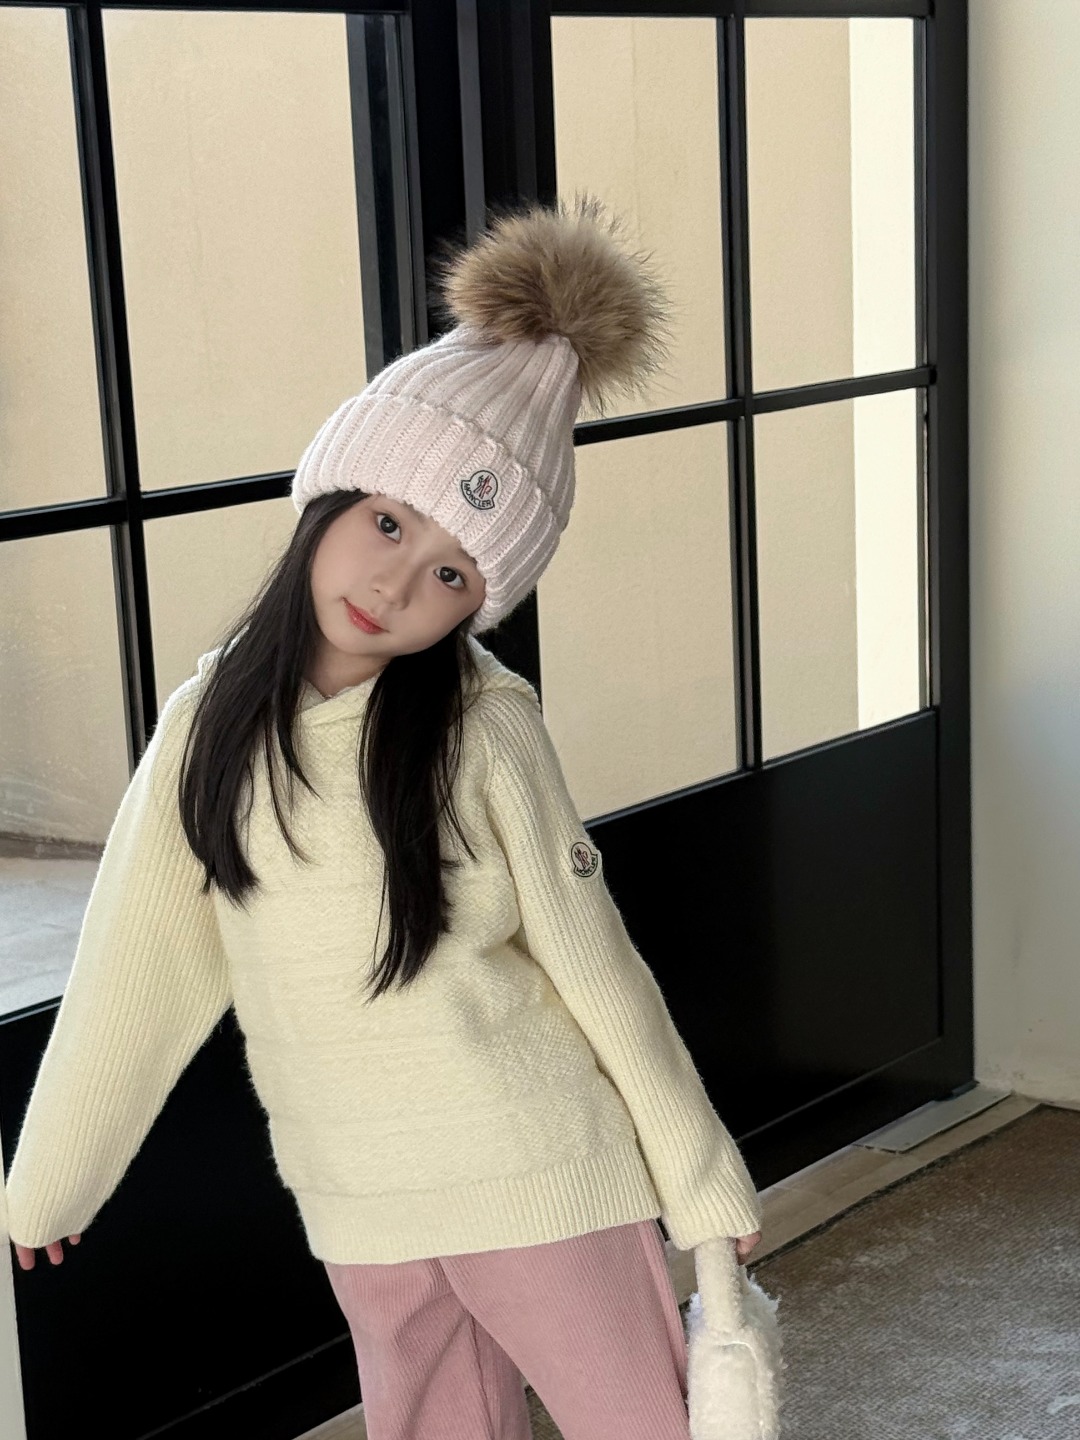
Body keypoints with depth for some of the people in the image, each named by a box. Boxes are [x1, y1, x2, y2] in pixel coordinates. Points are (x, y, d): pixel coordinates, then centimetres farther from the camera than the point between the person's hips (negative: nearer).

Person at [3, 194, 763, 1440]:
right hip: (352, 1202, 3)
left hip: (539, 1177, -3)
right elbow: (140, 962, 2)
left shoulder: (482, 727, -14)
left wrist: (705, 1185, 0)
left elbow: (592, 962, -7)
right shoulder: (215, 718, -5)